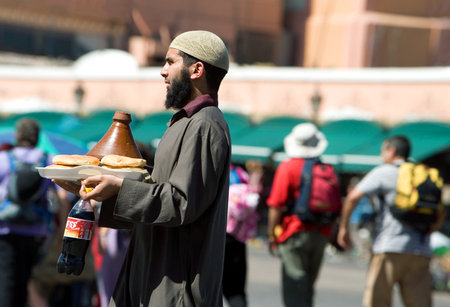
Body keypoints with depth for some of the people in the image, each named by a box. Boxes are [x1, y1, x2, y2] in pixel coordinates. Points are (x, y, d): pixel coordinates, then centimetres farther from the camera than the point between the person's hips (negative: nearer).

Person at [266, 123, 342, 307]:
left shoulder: (288, 167, -7)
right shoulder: (329, 170, 8)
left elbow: (276, 205, -11)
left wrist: (271, 234, -4)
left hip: (295, 232, -5)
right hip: (321, 234, 5)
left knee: (294, 288, -4)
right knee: (308, 287, 17)